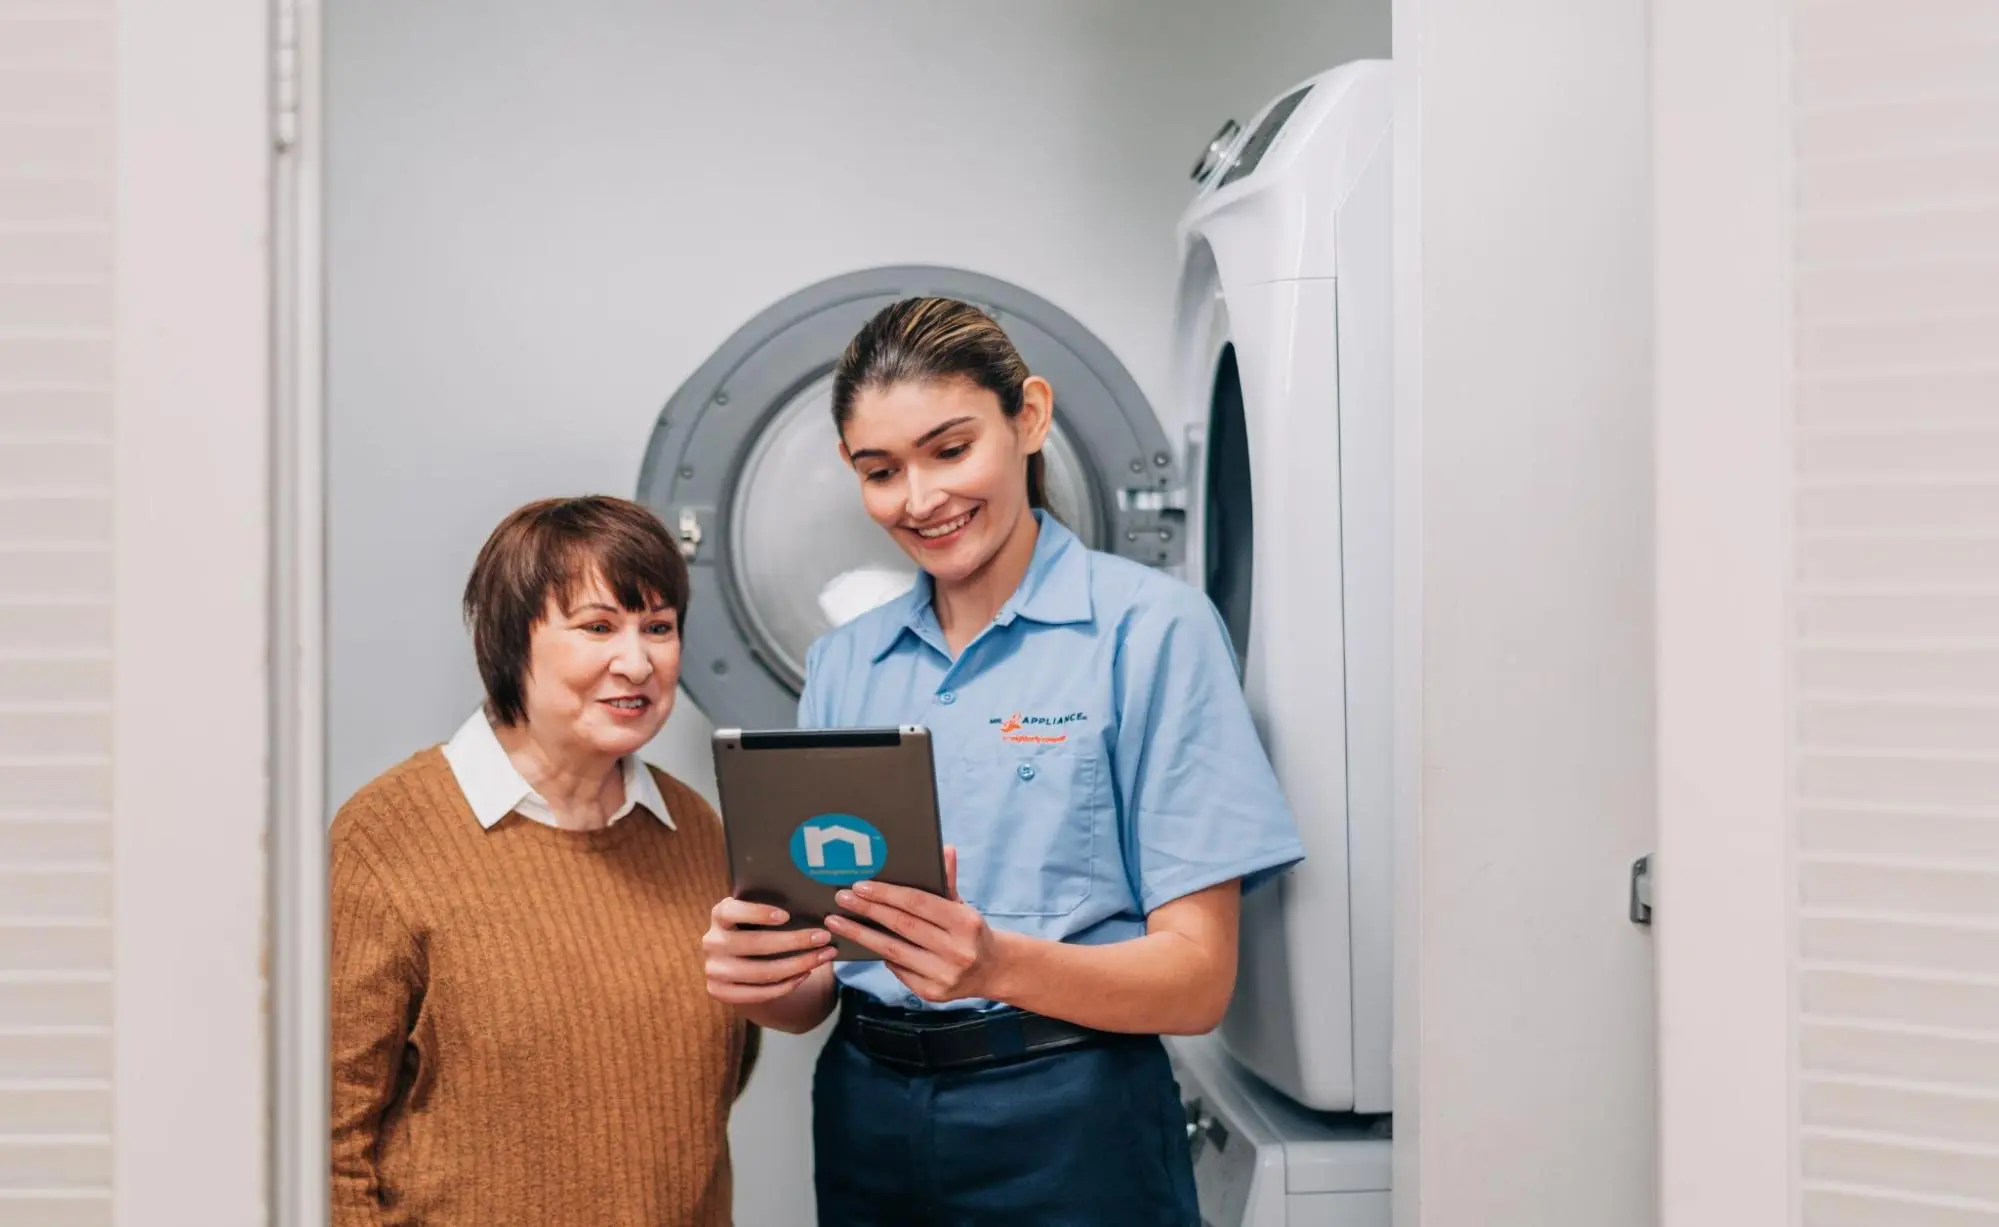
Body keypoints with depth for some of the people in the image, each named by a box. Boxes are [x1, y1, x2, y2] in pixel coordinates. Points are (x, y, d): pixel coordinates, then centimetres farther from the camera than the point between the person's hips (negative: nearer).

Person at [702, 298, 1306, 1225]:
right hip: (863, 1116, 4)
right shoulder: (841, 664, 7)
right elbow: (815, 988, 7)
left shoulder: (1148, 629, -8)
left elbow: (1197, 981, -12)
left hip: (1067, 1124, -4)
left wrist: (998, 966, -28)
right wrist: (760, 977, -15)